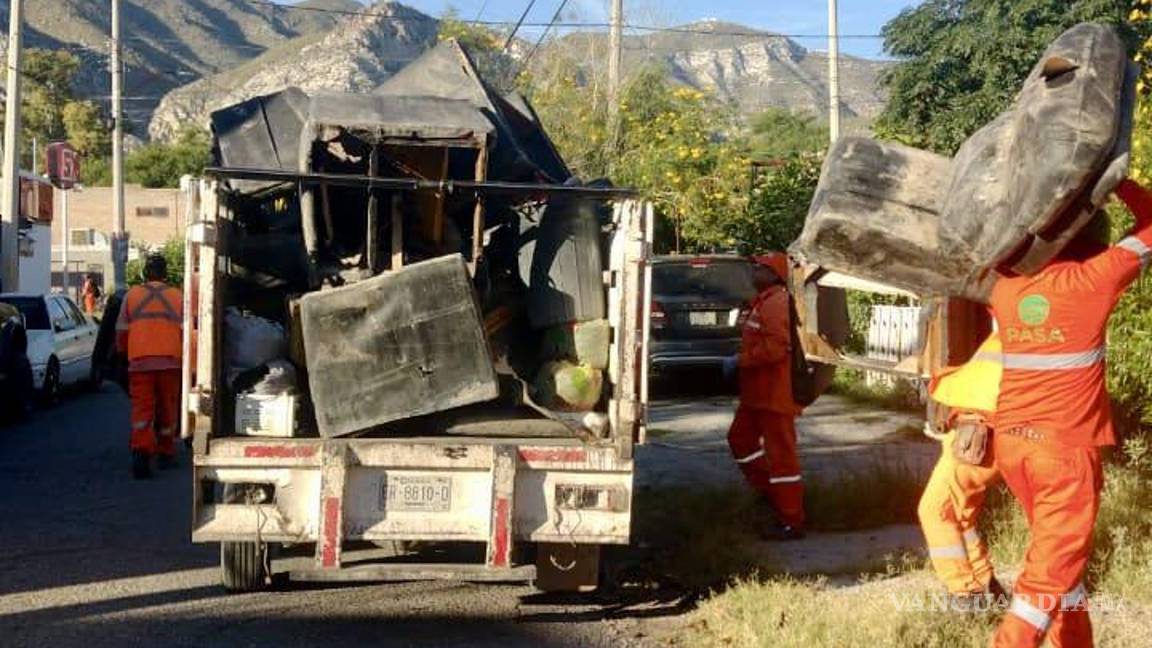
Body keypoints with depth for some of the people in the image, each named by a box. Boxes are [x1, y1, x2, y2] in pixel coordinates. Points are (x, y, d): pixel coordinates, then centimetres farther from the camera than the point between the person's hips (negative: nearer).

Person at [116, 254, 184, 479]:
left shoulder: (132, 295, 8)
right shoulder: (177, 296, 7)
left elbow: (121, 332, 10)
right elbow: (185, 332, 3)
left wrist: (124, 351, 26)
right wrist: (181, 355, 16)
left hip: (139, 361, 0)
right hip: (170, 360, 0)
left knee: (141, 408, -2)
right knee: (167, 408, 13)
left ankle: (141, 451, -23)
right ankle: (166, 454, 22)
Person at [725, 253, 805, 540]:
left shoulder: (776, 303, -17)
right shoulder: (764, 301, 17)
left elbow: (775, 347, -27)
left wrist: (741, 361, -19)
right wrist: (742, 361, 12)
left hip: (775, 393, -11)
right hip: (758, 391, 11)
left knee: (780, 453, -6)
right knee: (741, 439, 20)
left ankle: (792, 523, 0)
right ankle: (770, 490, 30)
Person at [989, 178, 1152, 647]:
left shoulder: (1005, 286, 1)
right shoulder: (1092, 281, -12)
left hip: (1011, 442, 6)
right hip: (1066, 448, -6)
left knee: (1056, 552, 21)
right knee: (1052, 567, -1)